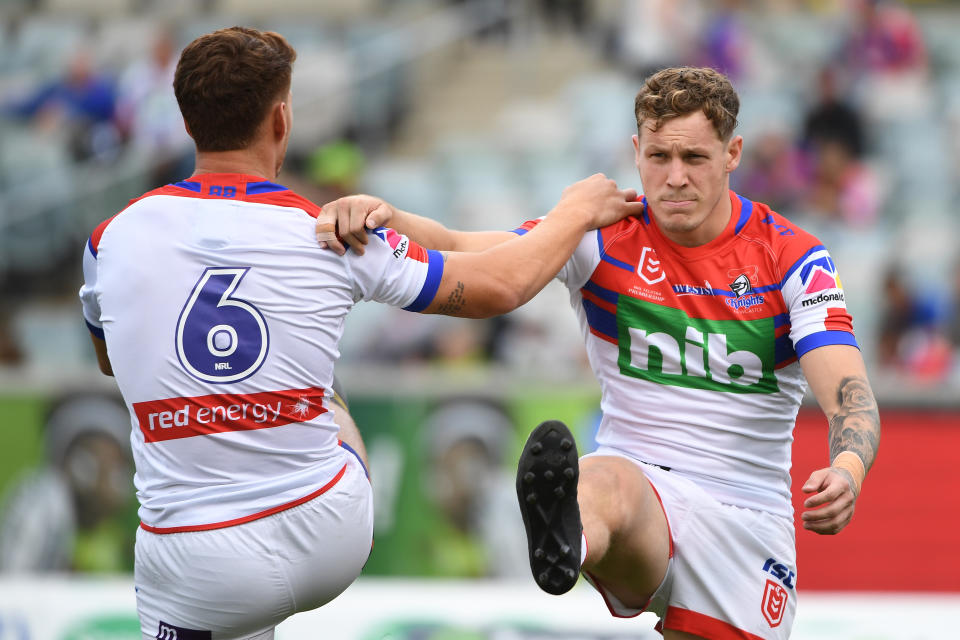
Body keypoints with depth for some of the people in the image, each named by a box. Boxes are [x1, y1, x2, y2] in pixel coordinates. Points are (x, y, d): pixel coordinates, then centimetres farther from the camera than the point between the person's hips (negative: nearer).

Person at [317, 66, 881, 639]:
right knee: (608, 482, -37)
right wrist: (385, 219, -35)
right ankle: (563, 535, -71)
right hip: (640, 481, -2)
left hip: (746, 519, 2)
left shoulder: (794, 258, -3)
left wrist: (847, 473, -37)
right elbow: (465, 257, -13)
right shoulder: (603, 236, 0)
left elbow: (849, 396, -14)